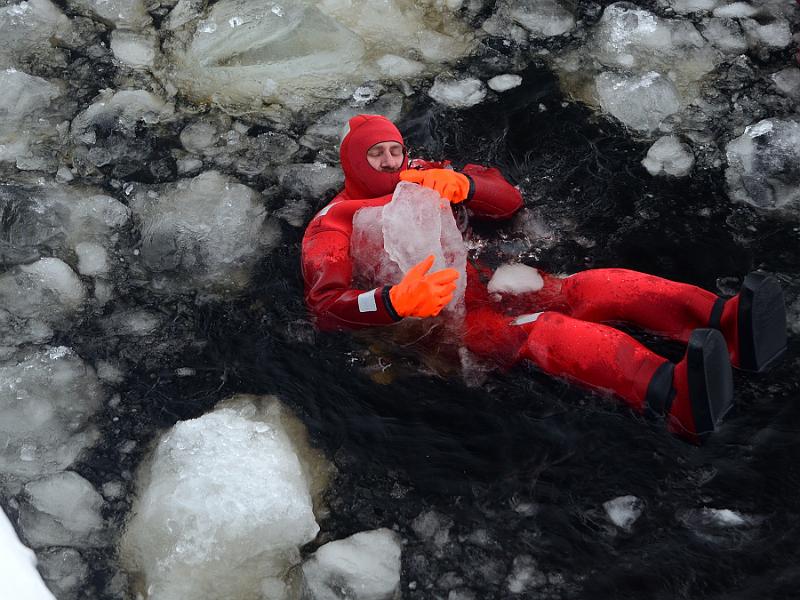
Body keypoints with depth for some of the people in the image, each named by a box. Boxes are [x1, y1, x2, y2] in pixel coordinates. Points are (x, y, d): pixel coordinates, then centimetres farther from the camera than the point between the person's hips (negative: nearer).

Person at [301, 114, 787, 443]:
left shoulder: (422, 177, 22)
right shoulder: (335, 223, 8)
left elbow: (510, 199, 17)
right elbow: (326, 307, -8)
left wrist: (462, 184, -6)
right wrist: (397, 301, -26)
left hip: (484, 282, 6)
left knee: (595, 287, -21)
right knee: (538, 329, -35)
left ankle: (728, 324, -43)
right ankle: (673, 393, -61)